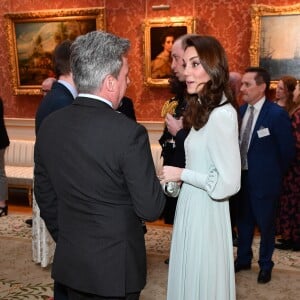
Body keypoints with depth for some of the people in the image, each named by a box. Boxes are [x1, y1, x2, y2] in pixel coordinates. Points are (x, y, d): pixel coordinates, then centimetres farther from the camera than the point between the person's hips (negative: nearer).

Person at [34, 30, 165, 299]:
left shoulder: (49, 126, -5)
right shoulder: (129, 133, -23)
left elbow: (45, 198, 5)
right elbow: (151, 209, -18)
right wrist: (160, 182, 3)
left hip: (70, 263, 5)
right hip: (116, 267, -5)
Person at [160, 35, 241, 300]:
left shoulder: (221, 113, -21)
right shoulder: (203, 109, 9)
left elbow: (228, 183, -23)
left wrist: (182, 174, -14)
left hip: (204, 212, -9)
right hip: (192, 208, 9)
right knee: (190, 279, 22)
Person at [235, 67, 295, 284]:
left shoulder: (277, 114, -17)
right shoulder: (241, 110, 0)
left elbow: (288, 150, -9)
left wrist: (275, 174, 1)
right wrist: (238, 169, 6)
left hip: (264, 180, -5)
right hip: (242, 177, 5)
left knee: (265, 224, 12)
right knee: (243, 222, 19)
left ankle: (265, 265, 32)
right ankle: (243, 259, 39)